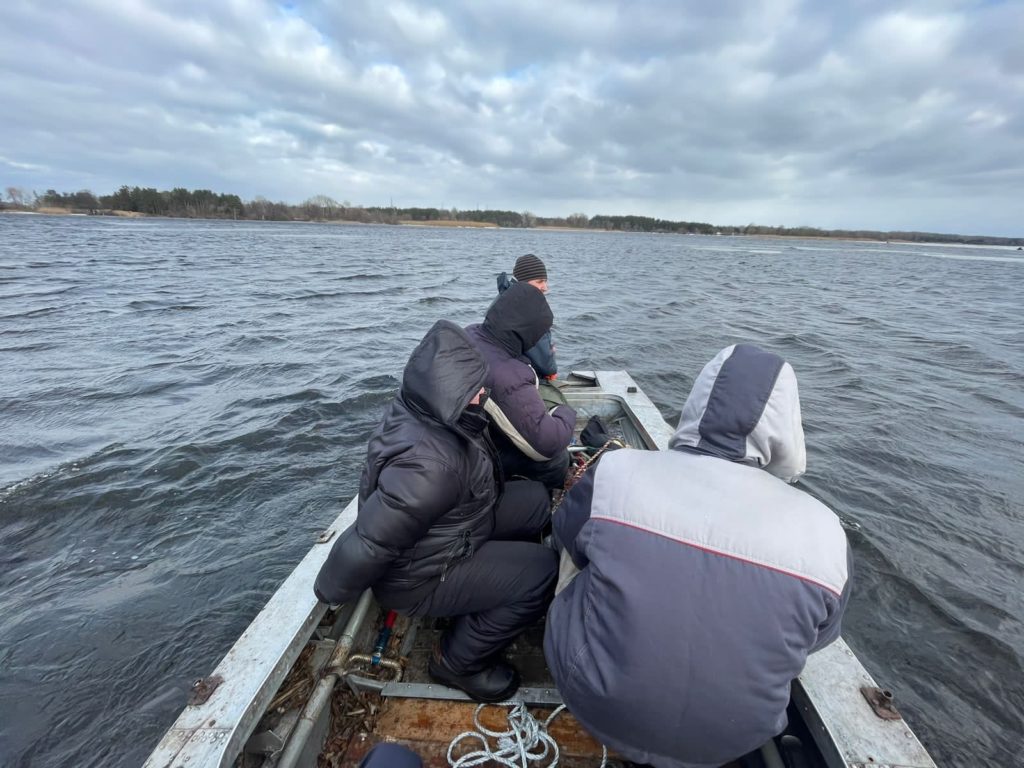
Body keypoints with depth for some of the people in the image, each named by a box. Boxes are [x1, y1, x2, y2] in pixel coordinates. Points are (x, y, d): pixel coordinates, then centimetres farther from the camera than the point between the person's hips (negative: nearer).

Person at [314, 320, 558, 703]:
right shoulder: (427, 465, -40)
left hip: (454, 525, 8)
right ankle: (457, 661, 4)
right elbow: (366, 543, -33)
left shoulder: (427, 412, -12)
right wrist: (332, 592, -15)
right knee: (543, 571, -17)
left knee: (536, 499, 7)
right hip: (419, 575, -8)